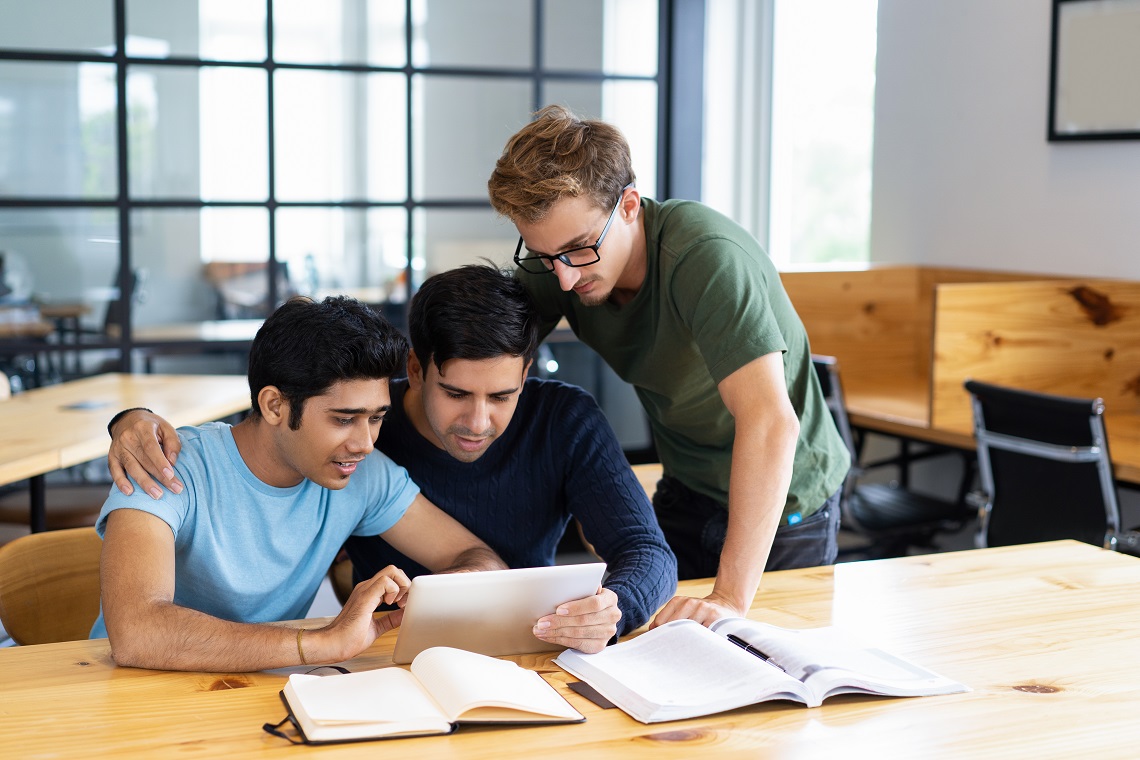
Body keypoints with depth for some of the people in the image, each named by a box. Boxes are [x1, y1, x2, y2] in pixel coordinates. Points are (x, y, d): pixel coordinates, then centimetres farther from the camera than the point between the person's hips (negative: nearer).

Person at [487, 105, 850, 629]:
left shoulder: (705, 256, -34)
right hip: (684, 494, 5)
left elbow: (769, 421, -43)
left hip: (782, 504, -5)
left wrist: (731, 599, -47)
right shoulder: (557, 261, -14)